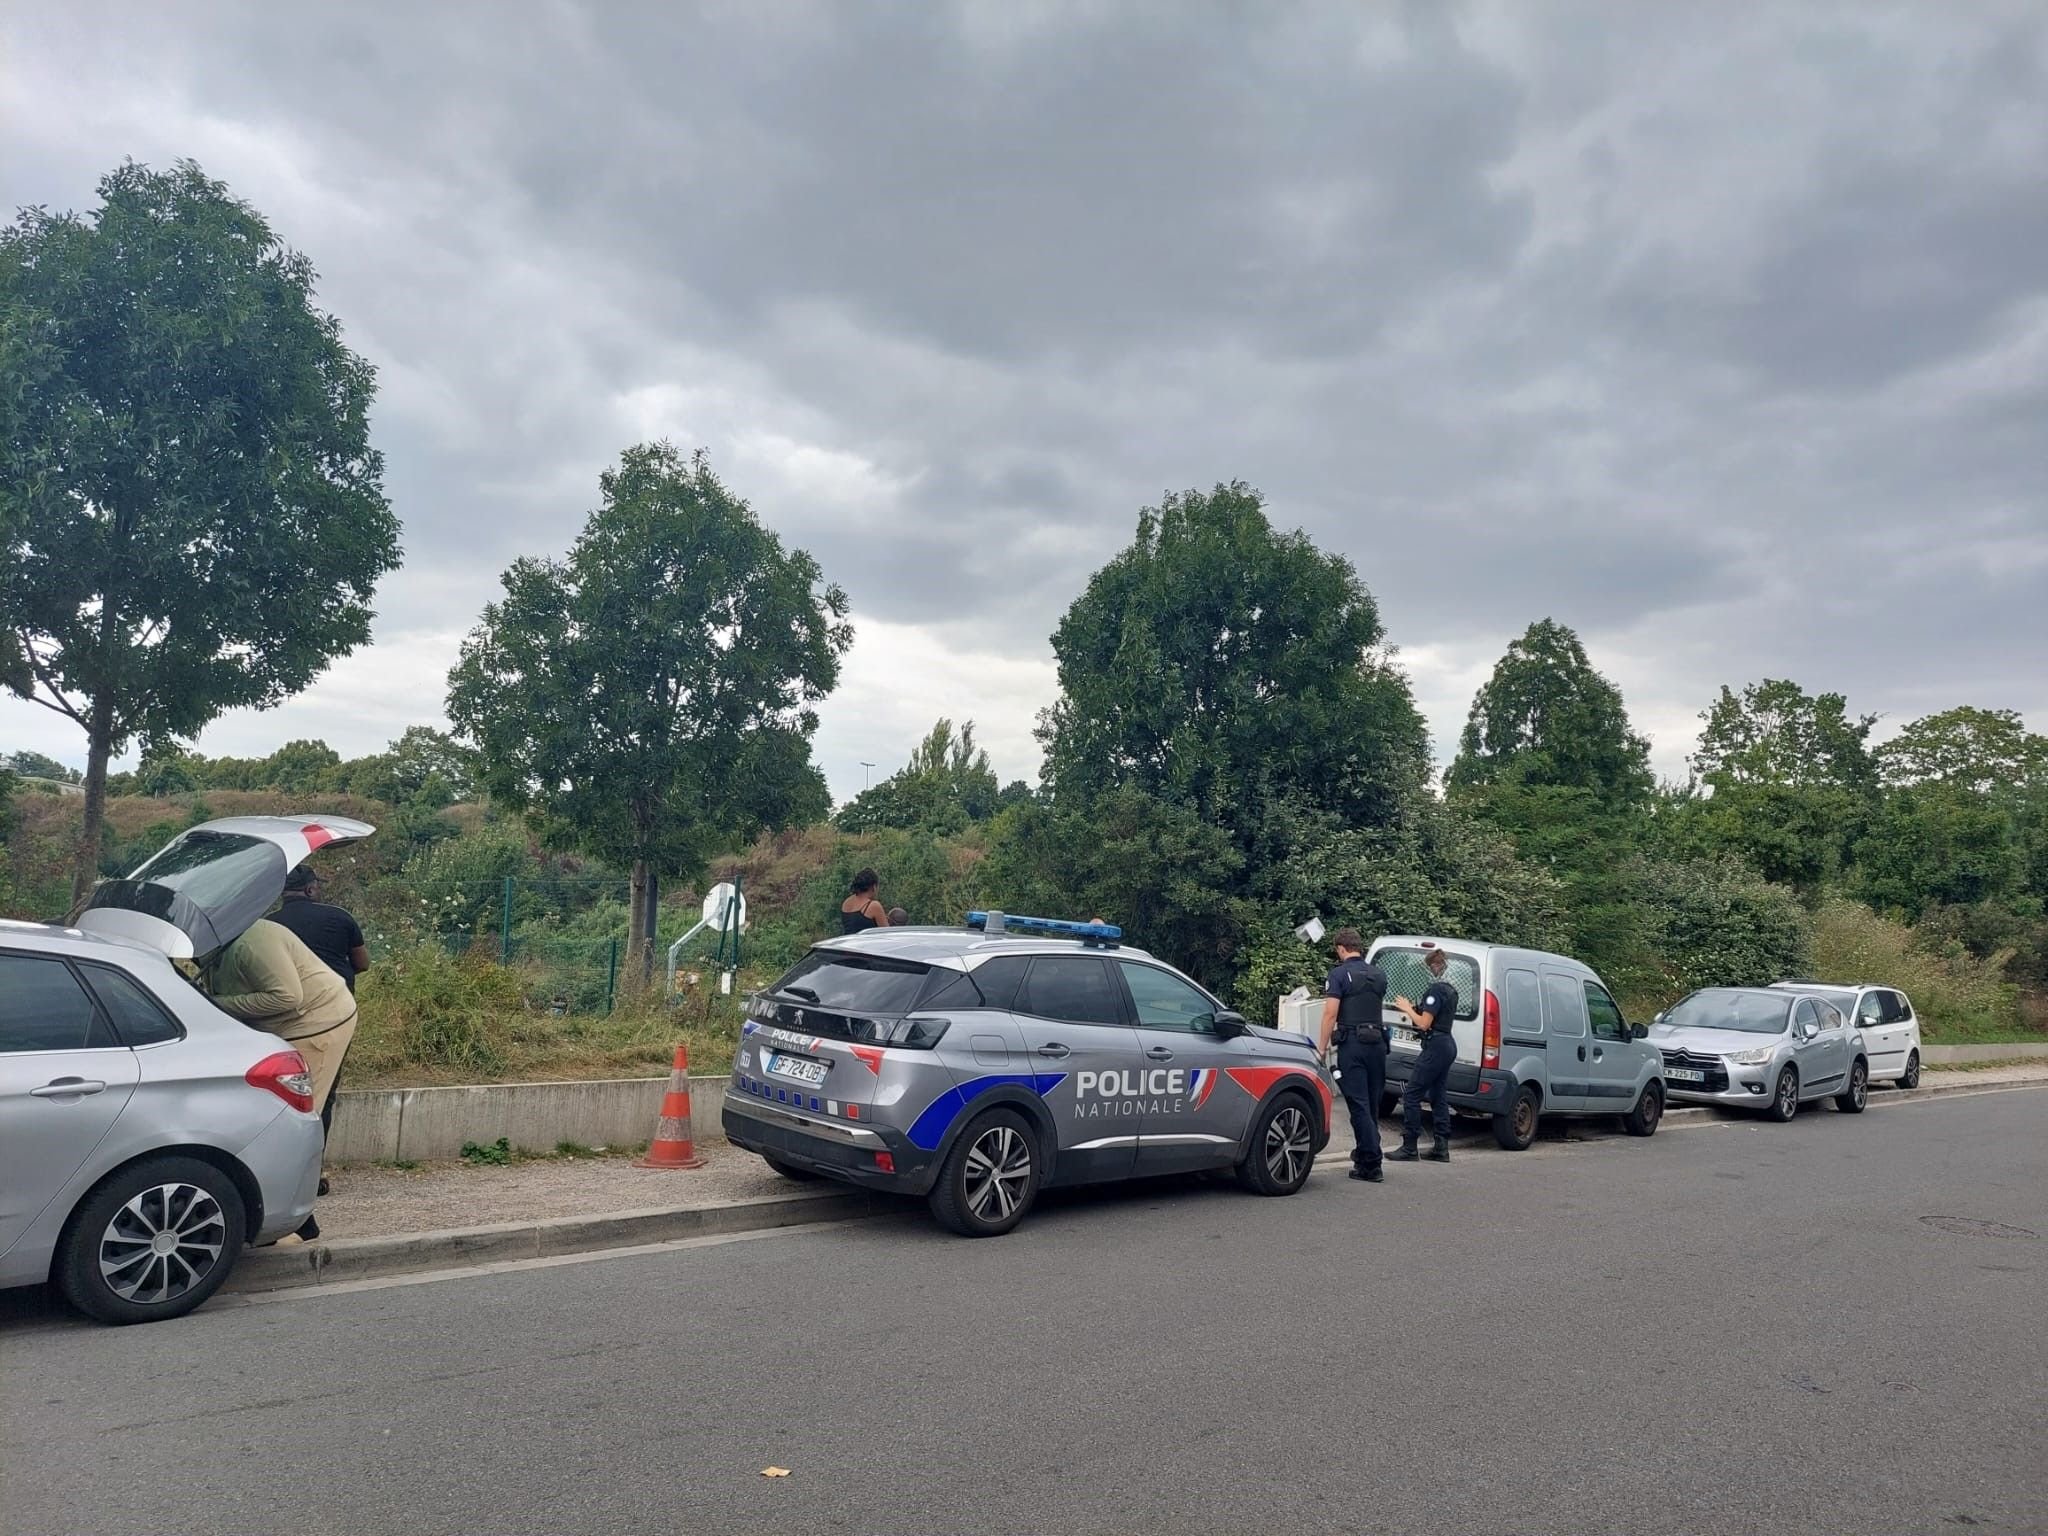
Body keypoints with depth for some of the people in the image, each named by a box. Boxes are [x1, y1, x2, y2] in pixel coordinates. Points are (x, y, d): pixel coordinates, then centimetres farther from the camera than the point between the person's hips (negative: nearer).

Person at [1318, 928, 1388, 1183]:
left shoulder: (1340, 974, -6)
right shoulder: (1379, 975, 13)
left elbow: (1331, 1013, -13)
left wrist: (1323, 1047, -7)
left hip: (1352, 1044, -6)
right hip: (1377, 1042, 6)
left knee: (1359, 1105, -4)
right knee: (1372, 1105, 14)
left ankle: (1372, 1166, -7)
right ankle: (1363, 1156, 25)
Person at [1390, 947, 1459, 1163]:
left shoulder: (1435, 990, -15)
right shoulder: (1451, 991, 15)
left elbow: (1424, 1024, -18)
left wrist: (1408, 1009, -4)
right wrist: (1413, 1010, 15)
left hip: (1435, 1046, -10)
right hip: (1448, 1045, 10)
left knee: (1411, 1095, -7)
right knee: (1438, 1096, 13)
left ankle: (1409, 1148, -6)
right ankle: (1441, 1148, 14)